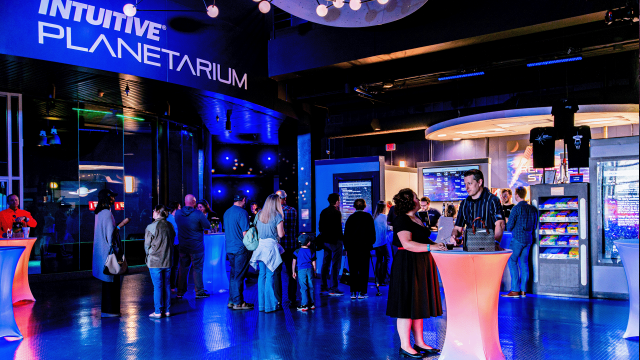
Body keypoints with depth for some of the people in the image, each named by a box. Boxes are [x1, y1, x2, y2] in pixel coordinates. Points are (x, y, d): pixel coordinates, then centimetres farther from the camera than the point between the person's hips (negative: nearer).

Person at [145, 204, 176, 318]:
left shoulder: (151, 227, -12)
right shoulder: (170, 226, 4)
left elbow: (147, 244, -5)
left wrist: (149, 254, 13)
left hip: (155, 261, -5)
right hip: (168, 260, 5)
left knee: (157, 286, 0)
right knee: (167, 285, 11)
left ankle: (158, 312, 4)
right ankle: (167, 310, 16)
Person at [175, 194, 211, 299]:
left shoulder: (178, 213, -2)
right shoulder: (198, 214, -16)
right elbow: (208, 226, -7)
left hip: (182, 246, 4)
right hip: (196, 246, -4)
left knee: (183, 268, 13)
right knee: (197, 269, 5)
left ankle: (180, 291, 19)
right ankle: (199, 292, 11)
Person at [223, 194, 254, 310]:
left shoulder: (226, 213, 12)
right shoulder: (242, 212, -14)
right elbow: (245, 233, -17)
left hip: (229, 248, 8)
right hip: (240, 248, -8)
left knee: (233, 275, 14)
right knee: (239, 276, -2)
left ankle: (231, 301, 19)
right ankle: (238, 302, 4)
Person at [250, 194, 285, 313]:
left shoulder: (259, 214, 8)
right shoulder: (277, 216, -8)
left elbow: (256, 229, 14)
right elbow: (281, 234, -9)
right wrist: (282, 229, 10)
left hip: (260, 245, 5)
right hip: (271, 246, -5)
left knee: (262, 275, 11)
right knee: (270, 276, -1)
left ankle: (262, 304, 17)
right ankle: (270, 305, 4)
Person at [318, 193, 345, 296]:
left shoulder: (323, 212, 9)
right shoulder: (336, 212, -14)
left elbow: (320, 227, 12)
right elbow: (338, 228, -19)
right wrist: (342, 237, -7)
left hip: (326, 240, 8)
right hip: (335, 241, -8)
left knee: (325, 263, 15)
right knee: (336, 264, -3)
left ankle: (323, 287, 22)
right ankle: (333, 289, -2)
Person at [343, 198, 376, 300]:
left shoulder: (350, 217, 5)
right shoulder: (368, 217, 0)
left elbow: (346, 234, 6)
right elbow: (372, 233, -1)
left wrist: (346, 248, 10)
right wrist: (370, 244, 8)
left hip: (351, 247, 2)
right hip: (364, 247, -2)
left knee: (353, 271, 6)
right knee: (363, 270, 4)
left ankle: (353, 292, 5)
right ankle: (361, 292, 2)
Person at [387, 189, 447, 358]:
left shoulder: (417, 219, 17)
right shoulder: (402, 220, -13)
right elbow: (407, 243, -24)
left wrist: (437, 244, 7)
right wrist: (431, 247, -26)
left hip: (421, 265, 10)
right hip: (407, 266, -10)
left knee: (419, 304, 13)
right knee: (407, 305, -4)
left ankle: (419, 343, 21)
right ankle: (405, 346, 4)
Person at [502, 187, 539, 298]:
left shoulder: (517, 208, -9)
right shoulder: (532, 209, 10)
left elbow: (509, 226, -10)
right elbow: (534, 226, 16)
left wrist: (511, 229, 11)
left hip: (518, 238, -7)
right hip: (528, 239, 7)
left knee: (512, 262, -2)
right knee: (524, 263, 8)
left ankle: (515, 290, -6)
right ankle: (523, 290, 9)